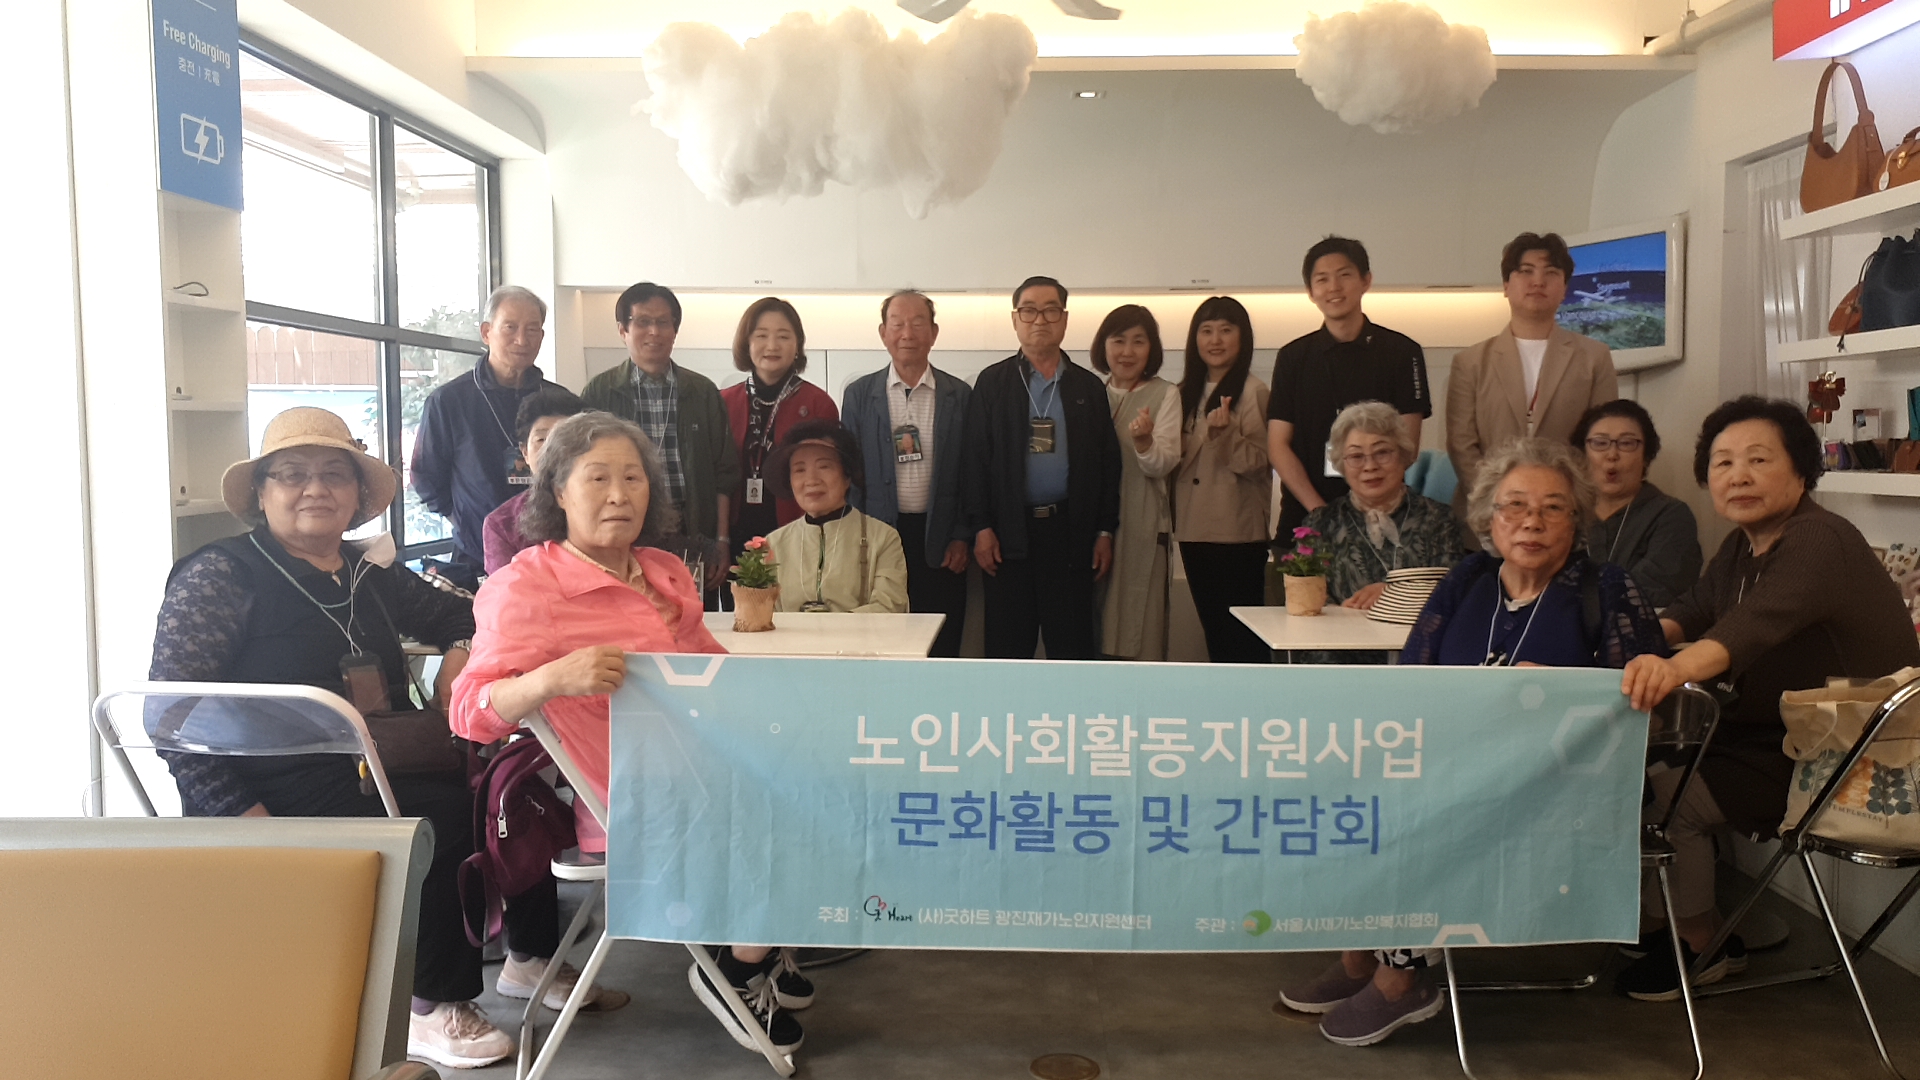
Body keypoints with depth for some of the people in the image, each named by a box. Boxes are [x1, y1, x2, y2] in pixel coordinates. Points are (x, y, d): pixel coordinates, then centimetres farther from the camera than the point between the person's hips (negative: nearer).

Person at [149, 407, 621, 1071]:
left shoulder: (371, 574, 14)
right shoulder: (220, 576, -6)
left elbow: (460, 615, 27)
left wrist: (460, 651, 2)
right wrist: (244, 816, -21)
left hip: (383, 769, 7)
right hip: (289, 793, -7)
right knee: (451, 813, -25)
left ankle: (531, 958, 7)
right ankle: (434, 1009, -11)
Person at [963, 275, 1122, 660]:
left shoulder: (1089, 387, 9)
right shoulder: (991, 383, 5)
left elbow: (1108, 462, 8)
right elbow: (976, 458, 0)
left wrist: (1105, 531, 2)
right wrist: (981, 527, -7)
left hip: (1071, 533, 1)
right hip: (1009, 534, -1)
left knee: (1073, 648, 4)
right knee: (1008, 646, 4)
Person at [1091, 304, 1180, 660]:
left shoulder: (1165, 394, 1)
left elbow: (1164, 465, -9)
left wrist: (1144, 441, -29)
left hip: (1142, 527, -3)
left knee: (1138, 627, -3)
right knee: (1092, 628, 6)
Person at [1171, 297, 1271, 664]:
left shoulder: (1253, 391, -8)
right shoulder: (1187, 392, 13)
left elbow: (1257, 462, -14)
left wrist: (1225, 433, -29)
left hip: (1238, 533, -7)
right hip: (1195, 528, 7)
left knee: (1241, 636, -3)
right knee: (1214, 630, 12)